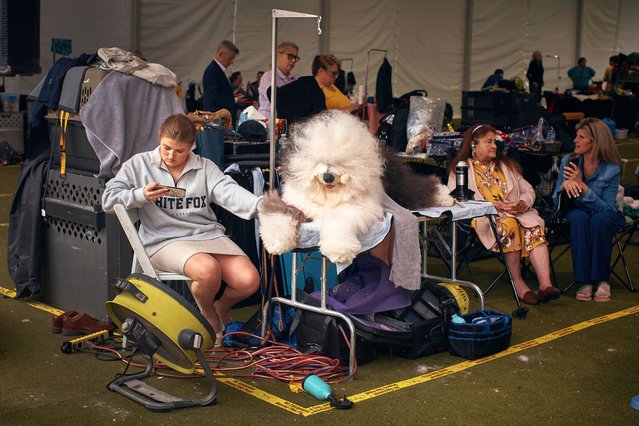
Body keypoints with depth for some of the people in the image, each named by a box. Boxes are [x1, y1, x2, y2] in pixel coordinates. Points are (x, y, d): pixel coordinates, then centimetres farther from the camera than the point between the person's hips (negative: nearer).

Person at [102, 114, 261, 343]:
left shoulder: (205, 168, 11)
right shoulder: (139, 164, 8)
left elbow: (230, 192, -7)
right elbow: (109, 199, 5)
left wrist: (261, 205, -28)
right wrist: (141, 196, -13)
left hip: (209, 234, 3)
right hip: (165, 240, -3)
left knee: (249, 281, -18)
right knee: (209, 270, -34)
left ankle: (221, 307, 19)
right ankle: (207, 314, 3)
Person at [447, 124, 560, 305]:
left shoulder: (506, 165, 28)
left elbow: (528, 190, 22)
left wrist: (524, 204, -4)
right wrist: (494, 205, -15)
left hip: (517, 213, 4)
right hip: (483, 217, -4)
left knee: (535, 228, -28)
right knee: (509, 224, -36)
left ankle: (545, 285, -42)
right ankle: (518, 283, -27)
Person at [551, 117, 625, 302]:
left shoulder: (611, 169, -15)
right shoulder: (568, 161, -6)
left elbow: (606, 208, -22)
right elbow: (556, 201, -6)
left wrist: (581, 185, -30)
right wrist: (564, 185, -29)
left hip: (605, 215, -2)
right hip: (577, 211, 2)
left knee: (599, 220, -37)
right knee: (580, 218, -34)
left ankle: (602, 279, -23)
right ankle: (585, 280, -30)